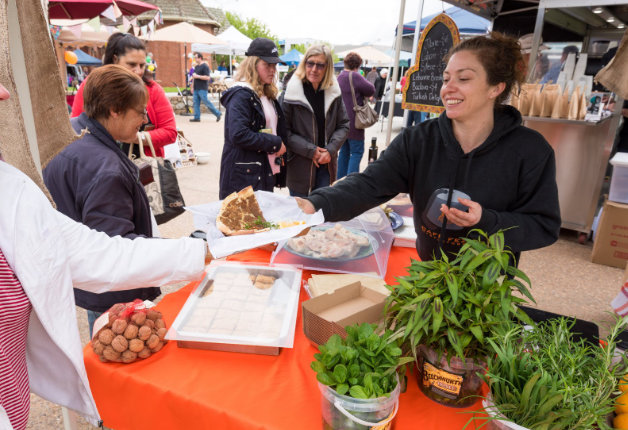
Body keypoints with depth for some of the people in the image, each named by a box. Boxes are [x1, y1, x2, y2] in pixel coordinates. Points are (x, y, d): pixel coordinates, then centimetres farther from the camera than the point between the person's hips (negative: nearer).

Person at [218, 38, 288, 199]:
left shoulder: (268, 95, 15)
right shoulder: (241, 95, -11)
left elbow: (278, 130, 26)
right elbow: (238, 135, -24)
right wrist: (275, 143, -15)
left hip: (266, 174, 9)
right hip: (244, 176, -8)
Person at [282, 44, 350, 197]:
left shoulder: (334, 92, 1)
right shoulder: (292, 91, -11)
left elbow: (344, 125, 5)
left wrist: (330, 150, -10)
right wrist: (310, 150, -16)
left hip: (326, 165, 4)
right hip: (299, 166, -3)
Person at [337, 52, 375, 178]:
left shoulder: (339, 77, 12)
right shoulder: (354, 76, -14)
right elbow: (371, 90, -11)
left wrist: (358, 95, 6)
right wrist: (364, 95, 7)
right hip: (353, 121, -8)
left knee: (344, 151, 15)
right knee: (357, 152, -2)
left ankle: (340, 180, 19)